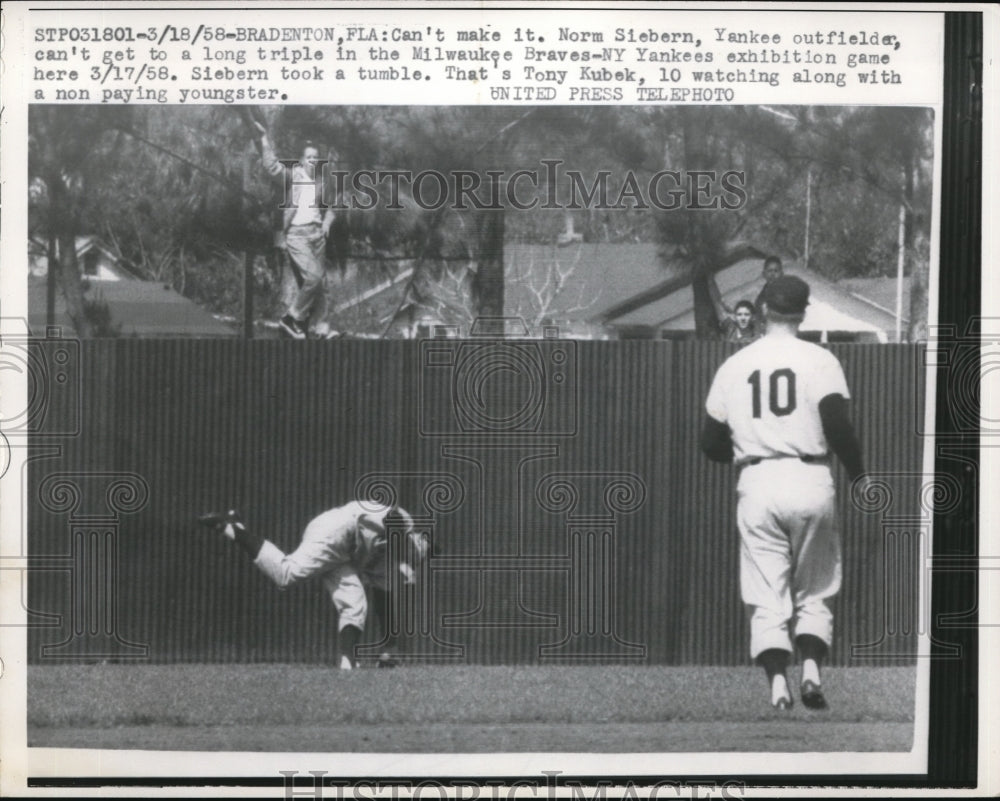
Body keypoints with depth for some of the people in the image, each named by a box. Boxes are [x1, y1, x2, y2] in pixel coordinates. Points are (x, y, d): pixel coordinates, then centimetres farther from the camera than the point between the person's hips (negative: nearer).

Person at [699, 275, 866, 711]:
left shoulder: (733, 366, 9)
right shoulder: (819, 360, 0)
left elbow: (711, 443, 12)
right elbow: (837, 425, -11)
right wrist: (857, 472, 4)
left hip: (756, 484, 1)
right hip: (809, 481, -1)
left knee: (767, 594, 5)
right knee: (813, 591, 13)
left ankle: (777, 683, -7)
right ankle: (811, 668, -5)